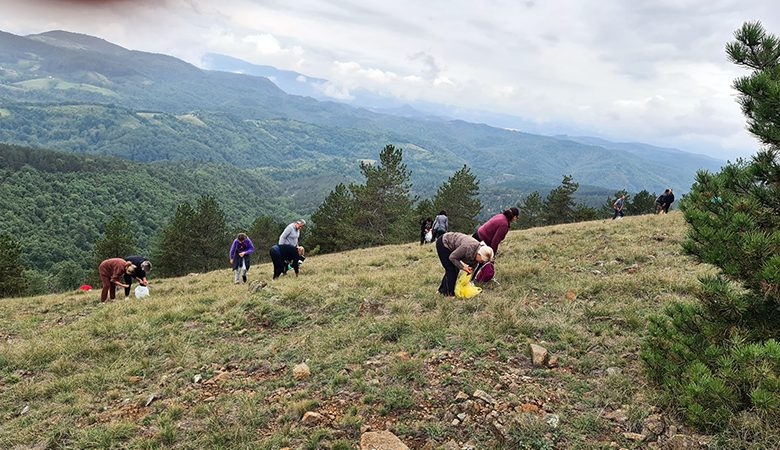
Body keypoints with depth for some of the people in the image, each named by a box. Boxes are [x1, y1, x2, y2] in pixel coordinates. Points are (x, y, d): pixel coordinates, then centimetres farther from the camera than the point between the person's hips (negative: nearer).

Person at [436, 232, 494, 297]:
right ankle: (449, 293, -1)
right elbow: (452, 257, -25)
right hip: (442, 243, -8)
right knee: (451, 270, -11)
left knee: (455, 270, 7)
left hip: (450, 246, 8)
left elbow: (472, 268, 0)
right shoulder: (468, 248, -36)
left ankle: (442, 289, 21)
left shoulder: (477, 255, -12)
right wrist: (463, 267, -26)